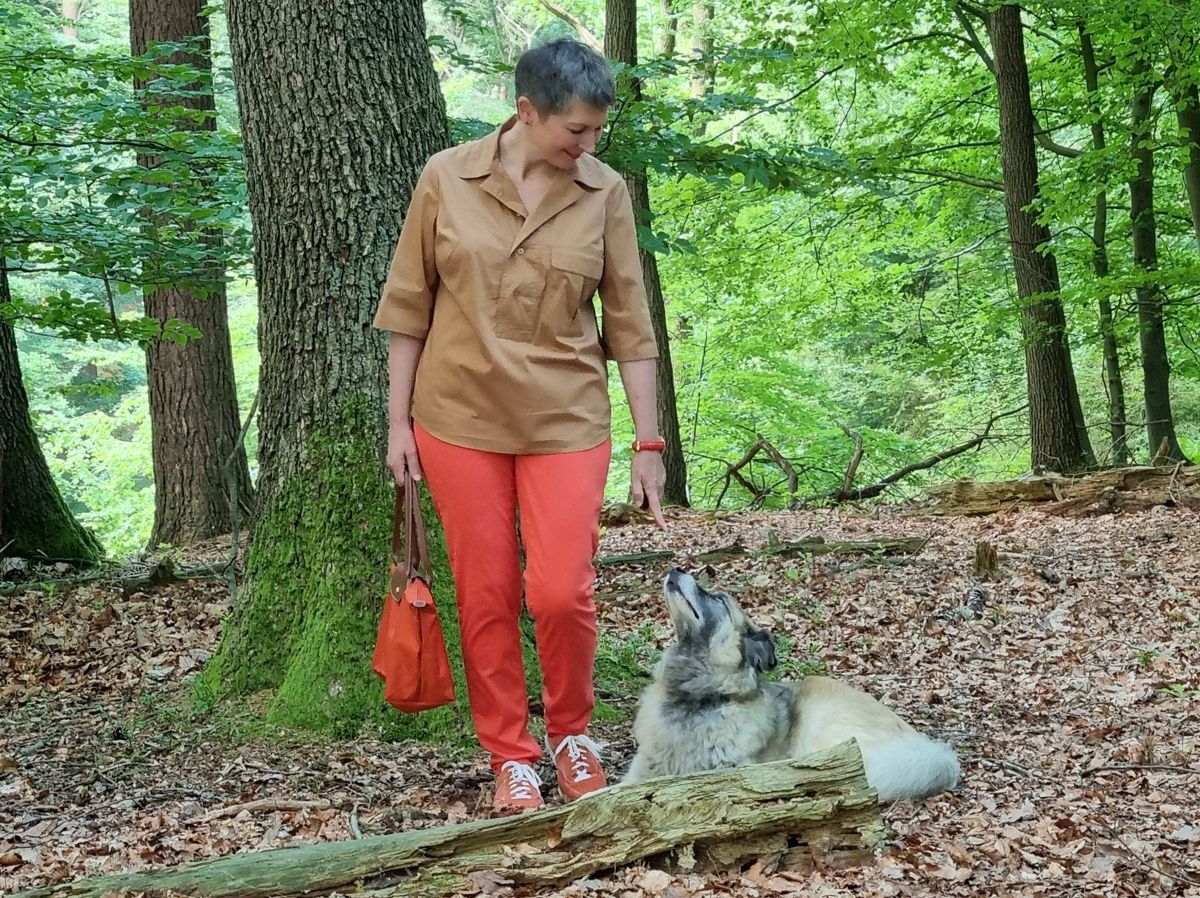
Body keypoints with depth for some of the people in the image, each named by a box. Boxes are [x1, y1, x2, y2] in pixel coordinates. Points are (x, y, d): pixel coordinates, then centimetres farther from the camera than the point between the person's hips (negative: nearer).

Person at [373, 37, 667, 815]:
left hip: (566, 421, 0)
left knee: (561, 593, -6)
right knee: (486, 597, 6)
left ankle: (573, 735, 20)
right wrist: (399, 419, 1)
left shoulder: (606, 192, -3)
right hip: (460, 420, 0)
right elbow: (409, 305, 2)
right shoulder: (446, 178, -5)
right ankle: (510, 756, 22)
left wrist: (650, 440, -1)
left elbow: (629, 322, 0)